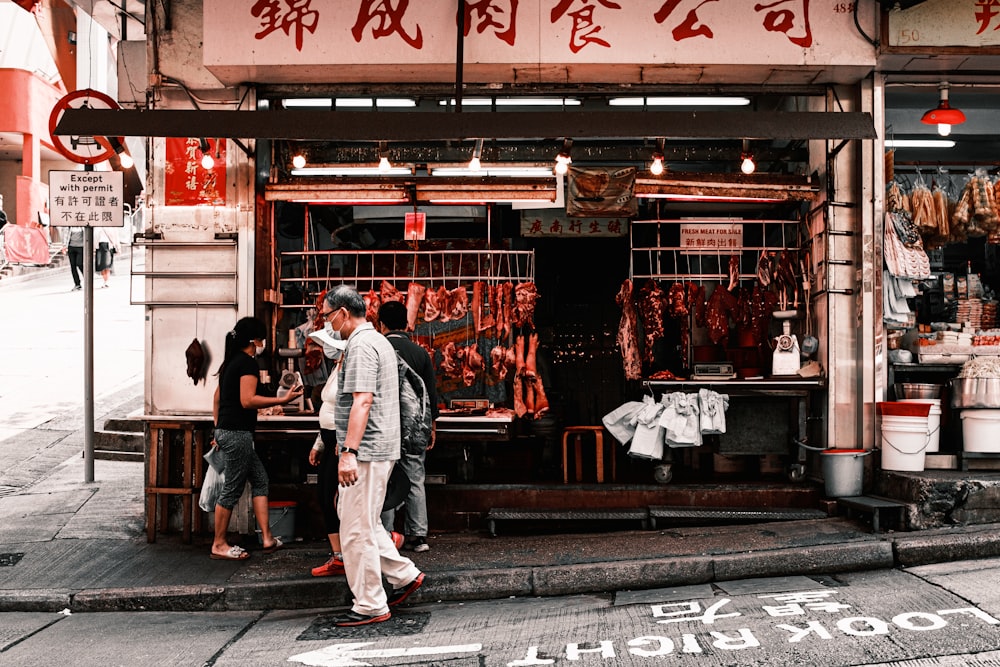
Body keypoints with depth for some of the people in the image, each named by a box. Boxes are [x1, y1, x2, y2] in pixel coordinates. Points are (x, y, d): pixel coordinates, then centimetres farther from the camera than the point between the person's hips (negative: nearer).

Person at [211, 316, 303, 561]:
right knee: (232, 490, -1)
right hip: (238, 433, -10)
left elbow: (217, 397, 21)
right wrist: (283, 400, -20)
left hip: (226, 431, 10)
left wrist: (219, 429, 25)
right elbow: (247, 400, -21)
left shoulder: (231, 362, 17)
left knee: (259, 479, 12)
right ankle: (219, 545, 8)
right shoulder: (248, 362, -12)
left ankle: (267, 538, 13)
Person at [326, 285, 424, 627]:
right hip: (381, 448, 11)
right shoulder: (379, 340, 18)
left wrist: (349, 452, -29)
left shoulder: (361, 345, -15)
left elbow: (362, 400, -25)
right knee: (363, 521, 20)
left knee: (357, 529, -2)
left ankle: (371, 606, 6)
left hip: (366, 452, -11)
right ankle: (404, 574, 22)